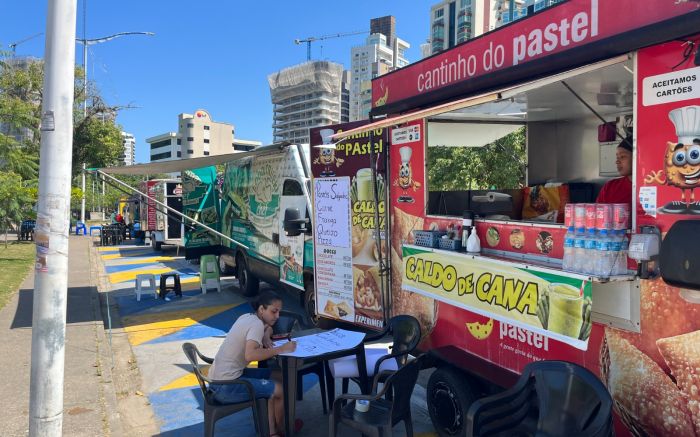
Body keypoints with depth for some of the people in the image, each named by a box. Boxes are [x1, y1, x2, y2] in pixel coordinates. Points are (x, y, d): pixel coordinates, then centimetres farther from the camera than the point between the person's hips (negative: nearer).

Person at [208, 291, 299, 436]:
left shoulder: (247, 317, 7)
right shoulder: (257, 325, -19)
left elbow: (268, 328, 28)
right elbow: (250, 355, -37)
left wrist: (265, 338, 5)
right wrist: (281, 349, -27)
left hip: (218, 378, 9)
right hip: (226, 386, -9)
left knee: (275, 377, 16)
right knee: (283, 389, -4)